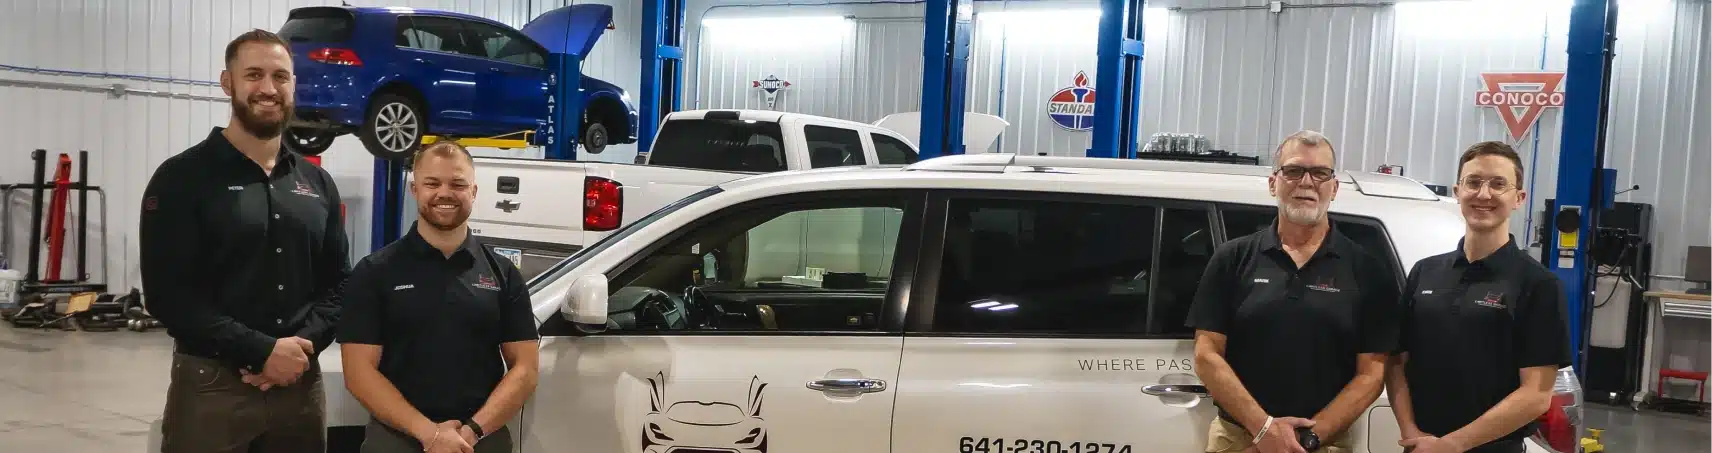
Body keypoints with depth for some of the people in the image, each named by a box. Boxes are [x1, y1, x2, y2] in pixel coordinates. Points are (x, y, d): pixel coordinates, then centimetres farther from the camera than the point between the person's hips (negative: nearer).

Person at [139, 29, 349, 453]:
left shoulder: (318, 183, 11)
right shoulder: (182, 177, -3)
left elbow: (338, 283, 10)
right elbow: (169, 294, -11)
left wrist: (303, 345, -8)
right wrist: (261, 351, -17)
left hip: (301, 383, 4)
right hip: (211, 384, -4)